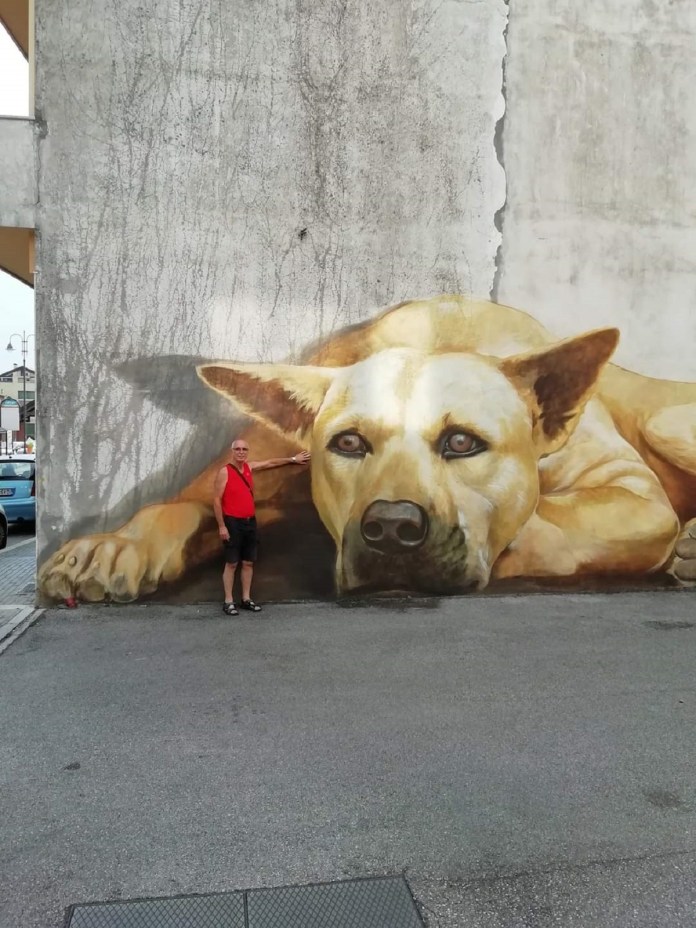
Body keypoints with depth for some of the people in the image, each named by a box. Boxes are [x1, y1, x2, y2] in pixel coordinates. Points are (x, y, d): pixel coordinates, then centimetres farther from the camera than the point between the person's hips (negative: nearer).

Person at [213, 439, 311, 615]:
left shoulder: (250, 467, 9)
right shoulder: (224, 472, -9)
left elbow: (271, 462, 24)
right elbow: (217, 500, -11)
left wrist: (293, 459, 32)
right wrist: (221, 526, -14)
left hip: (250, 522, 6)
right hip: (233, 523, -6)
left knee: (248, 562, 9)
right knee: (231, 563, -3)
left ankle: (246, 599, 18)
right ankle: (228, 602, 4)